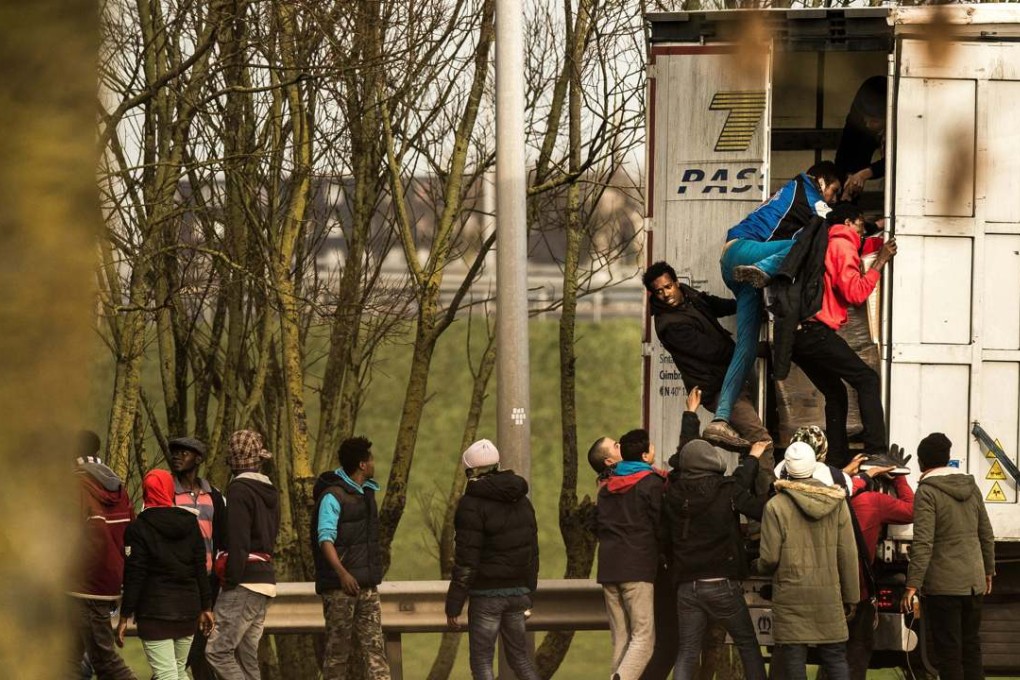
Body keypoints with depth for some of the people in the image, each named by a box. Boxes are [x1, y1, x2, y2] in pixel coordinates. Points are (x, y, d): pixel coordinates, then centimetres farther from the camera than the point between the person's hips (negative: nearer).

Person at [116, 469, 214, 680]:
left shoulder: (138, 528, -7)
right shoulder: (190, 524, 7)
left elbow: (134, 576, -10)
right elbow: (201, 569, 8)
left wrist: (125, 615, -7)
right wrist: (206, 607, 13)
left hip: (155, 610, -5)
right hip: (188, 607, 5)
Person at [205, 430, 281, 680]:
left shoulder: (239, 490, -11)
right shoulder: (270, 492, 16)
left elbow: (238, 541, -17)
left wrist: (232, 580, -16)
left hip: (244, 582, -9)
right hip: (266, 575, 9)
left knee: (217, 651, -9)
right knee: (247, 656, 11)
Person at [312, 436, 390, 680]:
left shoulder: (367, 492, 16)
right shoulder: (333, 496, -11)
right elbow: (325, 538, -21)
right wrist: (342, 572, -33)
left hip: (367, 584, 8)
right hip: (340, 586, -8)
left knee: (375, 645, 0)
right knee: (338, 649, -2)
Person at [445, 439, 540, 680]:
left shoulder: (472, 504, -13)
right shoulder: (521, 501, 10)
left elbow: (466, 561, -16)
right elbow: (532, 551, 16)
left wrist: (453, 605, -12)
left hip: (487, 593, -7)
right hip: (518, 591, 7)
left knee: (481, 660, 1)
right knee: (519, 656, 17)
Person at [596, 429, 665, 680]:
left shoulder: (608, 486, 15)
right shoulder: (651, 484, -5)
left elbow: (598, 526, 20)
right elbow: (660, 527, -3)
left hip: (608, 567, 6)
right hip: (638, 568, -6)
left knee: (620, 638, 10)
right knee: (643, 637, -9)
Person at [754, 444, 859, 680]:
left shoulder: (776, 506, -8)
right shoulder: (836, 503, 1)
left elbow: (770, 559, -8)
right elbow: (848, 554, 3)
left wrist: (755, 566, 16)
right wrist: (851, 596, 12)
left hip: (791, 596, -3)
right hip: (829, 597, 3)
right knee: (835, 659, 8)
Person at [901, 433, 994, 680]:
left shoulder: (927, 492, -12)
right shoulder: (971, 487, 8)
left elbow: (923, 543, -19)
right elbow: (986, 535, 14)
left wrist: (912, 585, -19)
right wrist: (988, 571, 26)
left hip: (943, 584, -6)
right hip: (974, 581, 6)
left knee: (948, 651, -2)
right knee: (971, 646, 15)